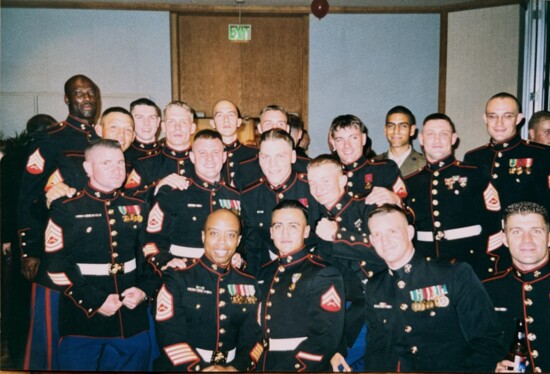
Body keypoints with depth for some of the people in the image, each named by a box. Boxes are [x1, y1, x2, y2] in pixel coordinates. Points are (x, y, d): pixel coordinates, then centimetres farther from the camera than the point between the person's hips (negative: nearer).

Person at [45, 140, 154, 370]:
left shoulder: (137, 207, 8)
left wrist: (144, 289, -5)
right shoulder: (66, 209, -4)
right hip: (83, 319, -3)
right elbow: (57, 265, -10)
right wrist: (94, 301, -16)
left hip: (132, 318, 4)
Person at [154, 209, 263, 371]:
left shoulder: (250, 285, 10)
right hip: (184, 368, -2)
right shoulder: (178, 278, 1)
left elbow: (254, 335, 6)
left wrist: (236, 368, -9)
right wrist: (200, 368, -14)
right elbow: (170, 335, -6)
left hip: (231, 367, 2)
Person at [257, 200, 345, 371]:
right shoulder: (265, 272, 8)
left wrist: (282, 369, -22)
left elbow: (325, 340, -20)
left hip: (301, 368, -5)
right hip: (264, 366, 6)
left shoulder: (324, 275, -13)